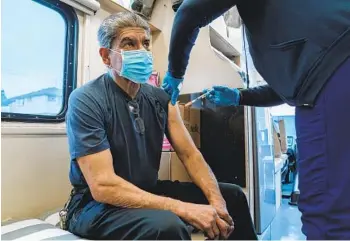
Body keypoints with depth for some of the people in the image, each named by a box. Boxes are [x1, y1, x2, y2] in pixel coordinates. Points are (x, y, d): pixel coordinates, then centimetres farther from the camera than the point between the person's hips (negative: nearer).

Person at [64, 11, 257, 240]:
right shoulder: (86, 100, -19)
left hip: (148, 192, 6)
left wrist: (216, 201, -17)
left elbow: (190, 154, -1)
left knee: (232, 195, 6)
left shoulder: (161, 98, -1)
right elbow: (103, 186, -26)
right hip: (97, 204, -5)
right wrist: (183, 209, -30)